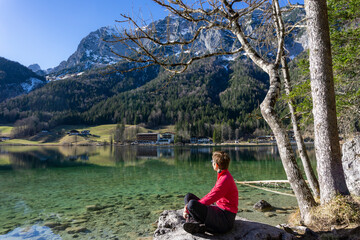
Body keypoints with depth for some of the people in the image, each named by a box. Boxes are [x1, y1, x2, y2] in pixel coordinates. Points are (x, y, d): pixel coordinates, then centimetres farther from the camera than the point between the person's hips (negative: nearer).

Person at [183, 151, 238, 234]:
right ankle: (195, 221, -14)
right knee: (189, 196, 8)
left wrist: (188, 208, -15)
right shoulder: (222, 176, 11)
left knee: (192, 204, -32)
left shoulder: (225, 179, -20)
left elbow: (210, 198, -22)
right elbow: (211, 194, 12)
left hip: (225, 219, -11)